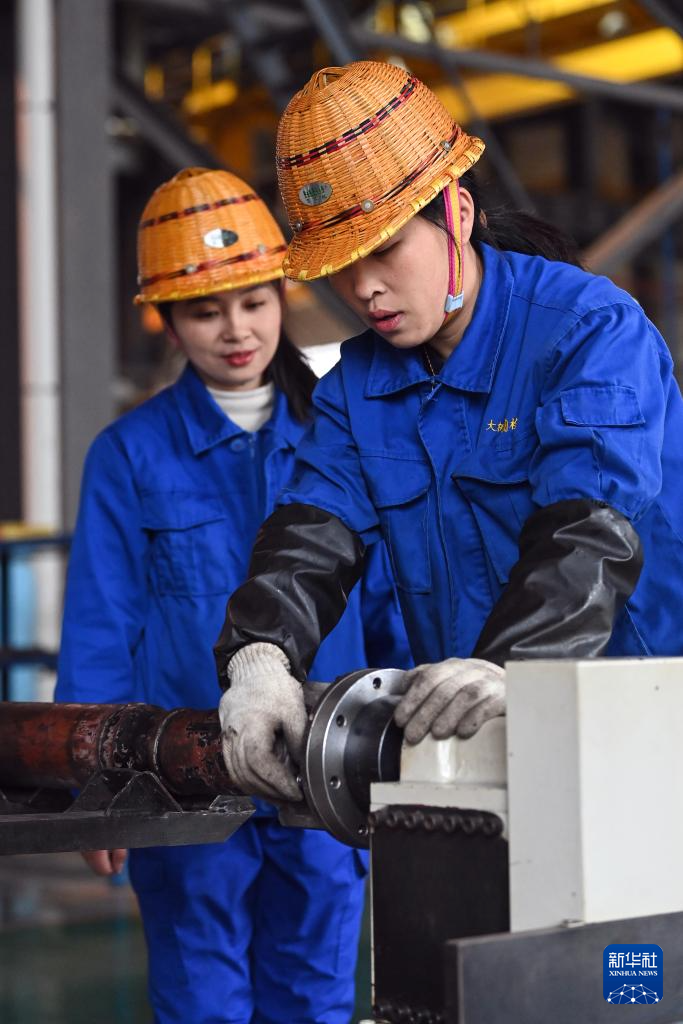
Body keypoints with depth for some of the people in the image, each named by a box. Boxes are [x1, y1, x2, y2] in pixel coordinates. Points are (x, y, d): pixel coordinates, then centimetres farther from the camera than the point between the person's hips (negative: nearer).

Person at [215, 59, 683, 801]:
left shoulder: (592, 331, -9)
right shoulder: (356, 387, 11)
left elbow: (590, 531, -23)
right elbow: (311, 533, -2)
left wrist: (504, 667, -41)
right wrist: (260, 652, -24)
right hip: (474, 742, 5)